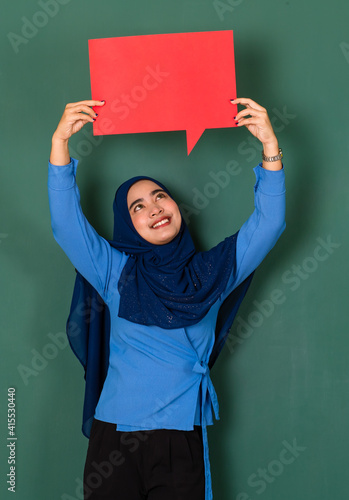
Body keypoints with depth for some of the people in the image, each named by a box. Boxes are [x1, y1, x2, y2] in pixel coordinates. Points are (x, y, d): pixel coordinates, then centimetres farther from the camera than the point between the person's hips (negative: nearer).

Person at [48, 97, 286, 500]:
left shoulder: (211, 272, 6)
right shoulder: (115, 272, 4)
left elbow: (268, 223, 0)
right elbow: (65, 222, -5)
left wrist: (269, 146, -10)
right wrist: (60, 141, -14)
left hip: (183, 437, 0)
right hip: (114, 434, 0)